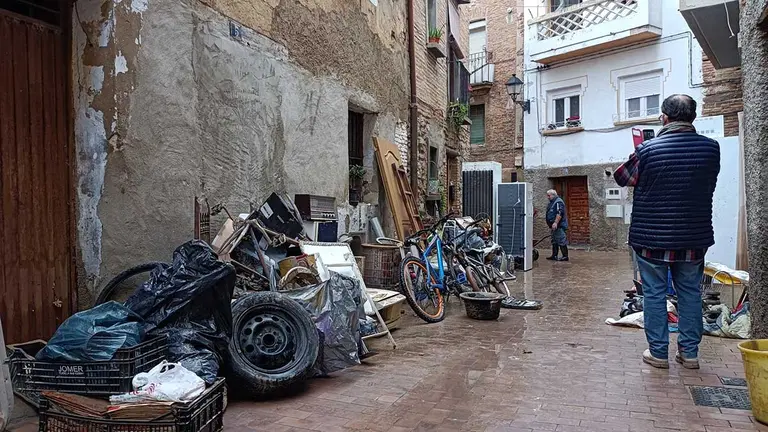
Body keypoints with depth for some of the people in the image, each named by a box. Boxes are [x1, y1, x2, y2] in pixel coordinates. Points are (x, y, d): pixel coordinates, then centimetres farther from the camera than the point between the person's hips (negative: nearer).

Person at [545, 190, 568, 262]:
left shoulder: (558, 202, -14)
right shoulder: (552, 202, 20)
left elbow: (560, 213, -25)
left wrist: (555, 223, -30)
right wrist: (550, 224, 26)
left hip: (559, 226, -11)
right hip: (554, 226, 11)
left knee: (561, 241, -8)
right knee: (554, 241, 13)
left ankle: (565, 256, -5)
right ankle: (554, 256, 19)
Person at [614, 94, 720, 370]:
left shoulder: (648, 150, -13)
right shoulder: (711, 148, -2)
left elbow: (621, 178, 2)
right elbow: (710, 186, 13)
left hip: (652, 237, -3)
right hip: (694, 237, 3)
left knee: (654, 293, 6)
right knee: (690, 293, 13)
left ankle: (658, 352, 12)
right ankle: (689, 352, 20)